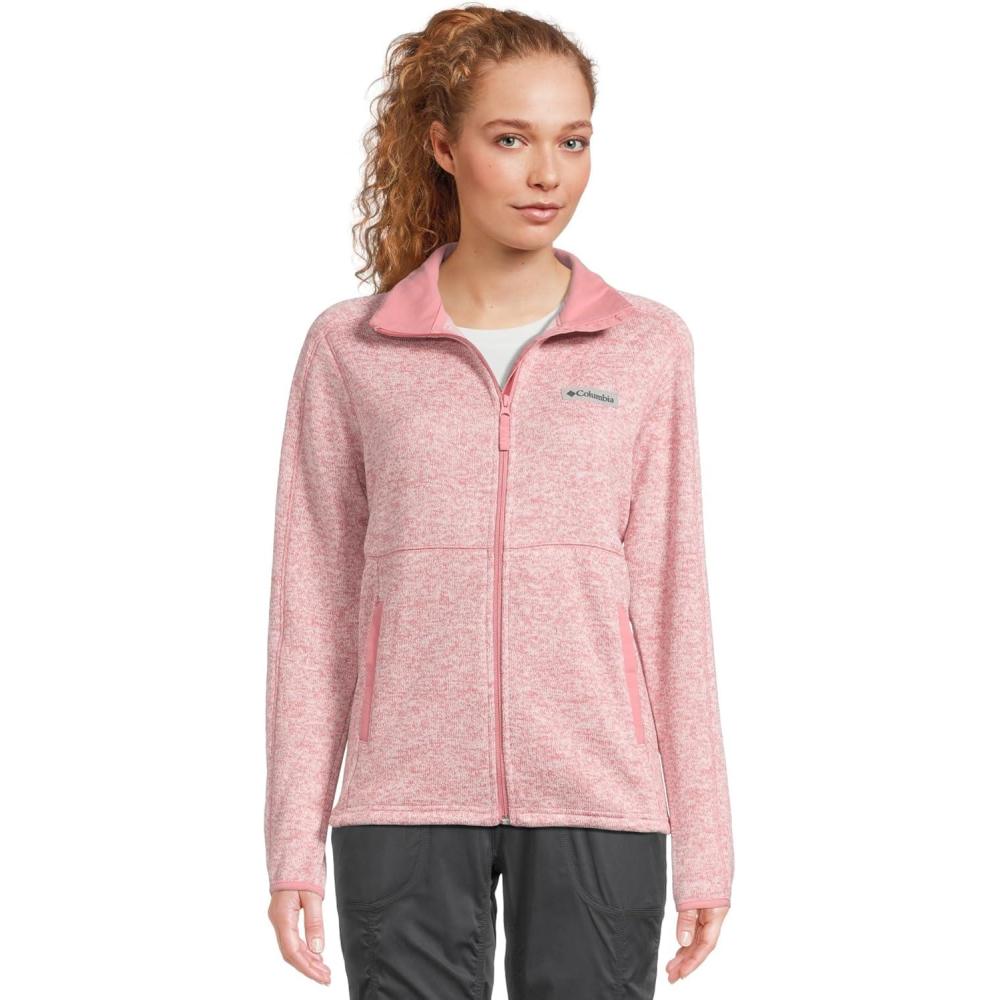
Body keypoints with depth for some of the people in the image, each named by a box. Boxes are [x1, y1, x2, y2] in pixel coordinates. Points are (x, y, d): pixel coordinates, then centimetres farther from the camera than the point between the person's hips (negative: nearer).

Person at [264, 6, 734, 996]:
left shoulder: (647, 347, 6)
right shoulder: (349, 349, 4)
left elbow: (669, 594, 6)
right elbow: (312, 604, 5)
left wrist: (704, 844, 4)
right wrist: (294, 842, 2)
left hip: (596, 801, 0)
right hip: (406, 803, 0)